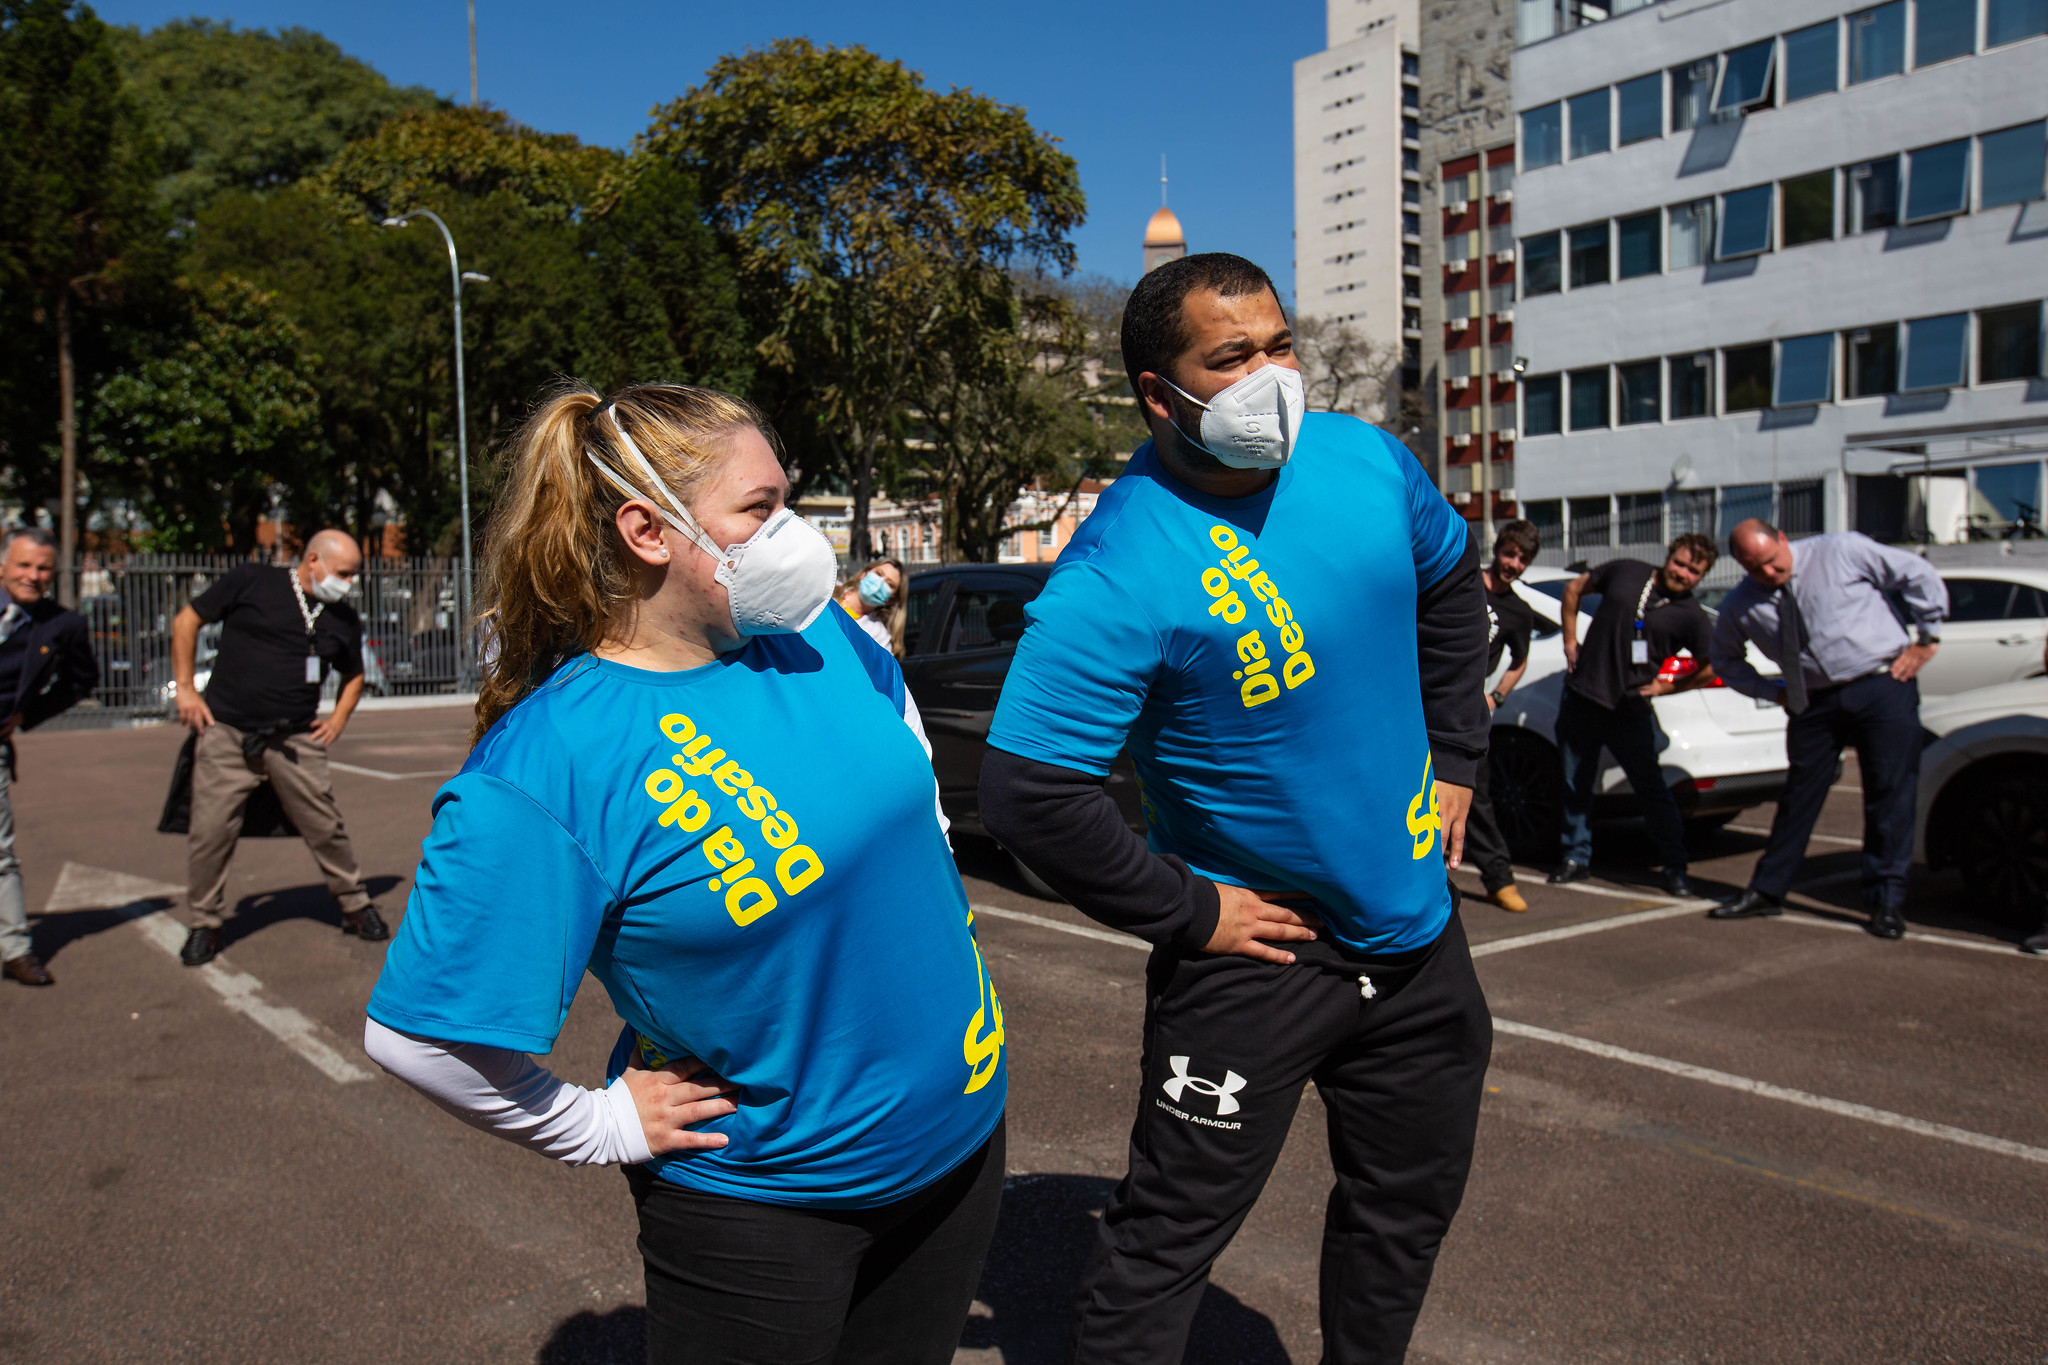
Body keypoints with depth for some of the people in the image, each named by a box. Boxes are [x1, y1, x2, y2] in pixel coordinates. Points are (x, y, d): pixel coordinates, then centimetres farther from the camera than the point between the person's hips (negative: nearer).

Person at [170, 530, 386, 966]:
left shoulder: (344, 619, 9)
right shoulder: (250, 581, -2)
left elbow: (353, 675, 25)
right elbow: (187, 621, 5)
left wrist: (339, 718, 9)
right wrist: (185, 688, 0)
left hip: (296, 741, 2)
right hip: (227, 734, -2)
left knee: (326, 827, 0)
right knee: (210, 831, -2)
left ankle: (356, 906, 17)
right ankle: (207, 922, 16)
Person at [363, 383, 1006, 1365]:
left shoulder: (811, 634, -7)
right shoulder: (544, 769, -27)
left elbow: (899, 731, 16)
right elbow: (416, 1035, -23)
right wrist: (605, 1128, -13)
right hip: (761, 1204, -6)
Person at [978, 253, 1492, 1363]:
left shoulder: (1364, 459, -4)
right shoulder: (1116, 577, -25)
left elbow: (1451, 583, 16)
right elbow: (1026, 793, -26)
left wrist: (1455, 757, 12)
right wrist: (1188, 911, -18)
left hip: (1416, 921, 7)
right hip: (1258, 951, -6)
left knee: (1409, 1201, 23)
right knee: (1169, 1229, 3)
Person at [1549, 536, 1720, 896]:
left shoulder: (1691, 617, -4)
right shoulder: (1625, 572, 2)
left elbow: (1713, 667, 3)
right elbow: (1574, 589, 15)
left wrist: (1666, 687, -1)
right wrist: (1570, 641, 9)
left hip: (1629, 711, -3)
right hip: (1581, 695, 3)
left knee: (1651, 788, -1)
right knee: (1575, 784, 9)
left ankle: (1674, 867, 11)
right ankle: (1577, 857, 23)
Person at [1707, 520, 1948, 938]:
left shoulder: (1842, 552, -6)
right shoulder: (1740, 606, 2)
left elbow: (1921, 577, 2)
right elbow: (1726, 660, 19)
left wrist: (1926, 638, -1)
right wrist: (1773, 691, 8)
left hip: (1883, 687, -3)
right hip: (1813, 701, 3)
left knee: (1891, 795, -2)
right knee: (1799, 796, 7)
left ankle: (1887, 902, 6)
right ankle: (1767, 891, 16)